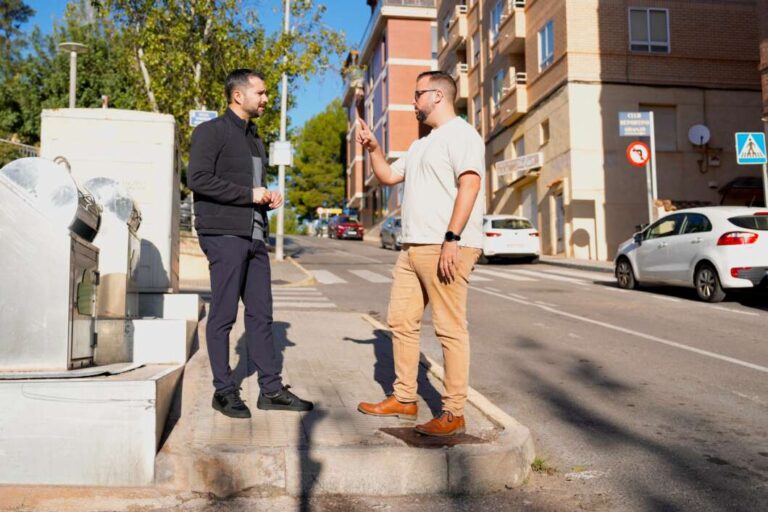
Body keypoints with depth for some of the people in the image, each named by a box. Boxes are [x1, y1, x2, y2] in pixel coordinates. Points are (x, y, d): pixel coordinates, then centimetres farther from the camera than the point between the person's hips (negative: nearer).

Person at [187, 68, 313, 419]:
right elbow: (198, 178, -15)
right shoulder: (211, 131, -3)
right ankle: (224, 390, 8)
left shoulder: (254, 138, 22)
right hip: (224, 235, -8)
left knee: (261, 314, 8)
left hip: (255, 235, 8)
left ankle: (271, 389, 14)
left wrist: (269, 199, 8)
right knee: (223, 315, -2)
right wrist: (250, 194, -14)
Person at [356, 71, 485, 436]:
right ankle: (404, 400, 21)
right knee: (401, 321, 11)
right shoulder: (421, 144, 25)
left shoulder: (460, 134, -5)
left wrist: (451, 239, -24)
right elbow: (387, 176, 33)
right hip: (413, 248, 10)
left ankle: (453, 413, 0)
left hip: (446, 248, -10)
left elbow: (470, 185, -17)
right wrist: (373, 148, 18)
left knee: (450, 328, -6)